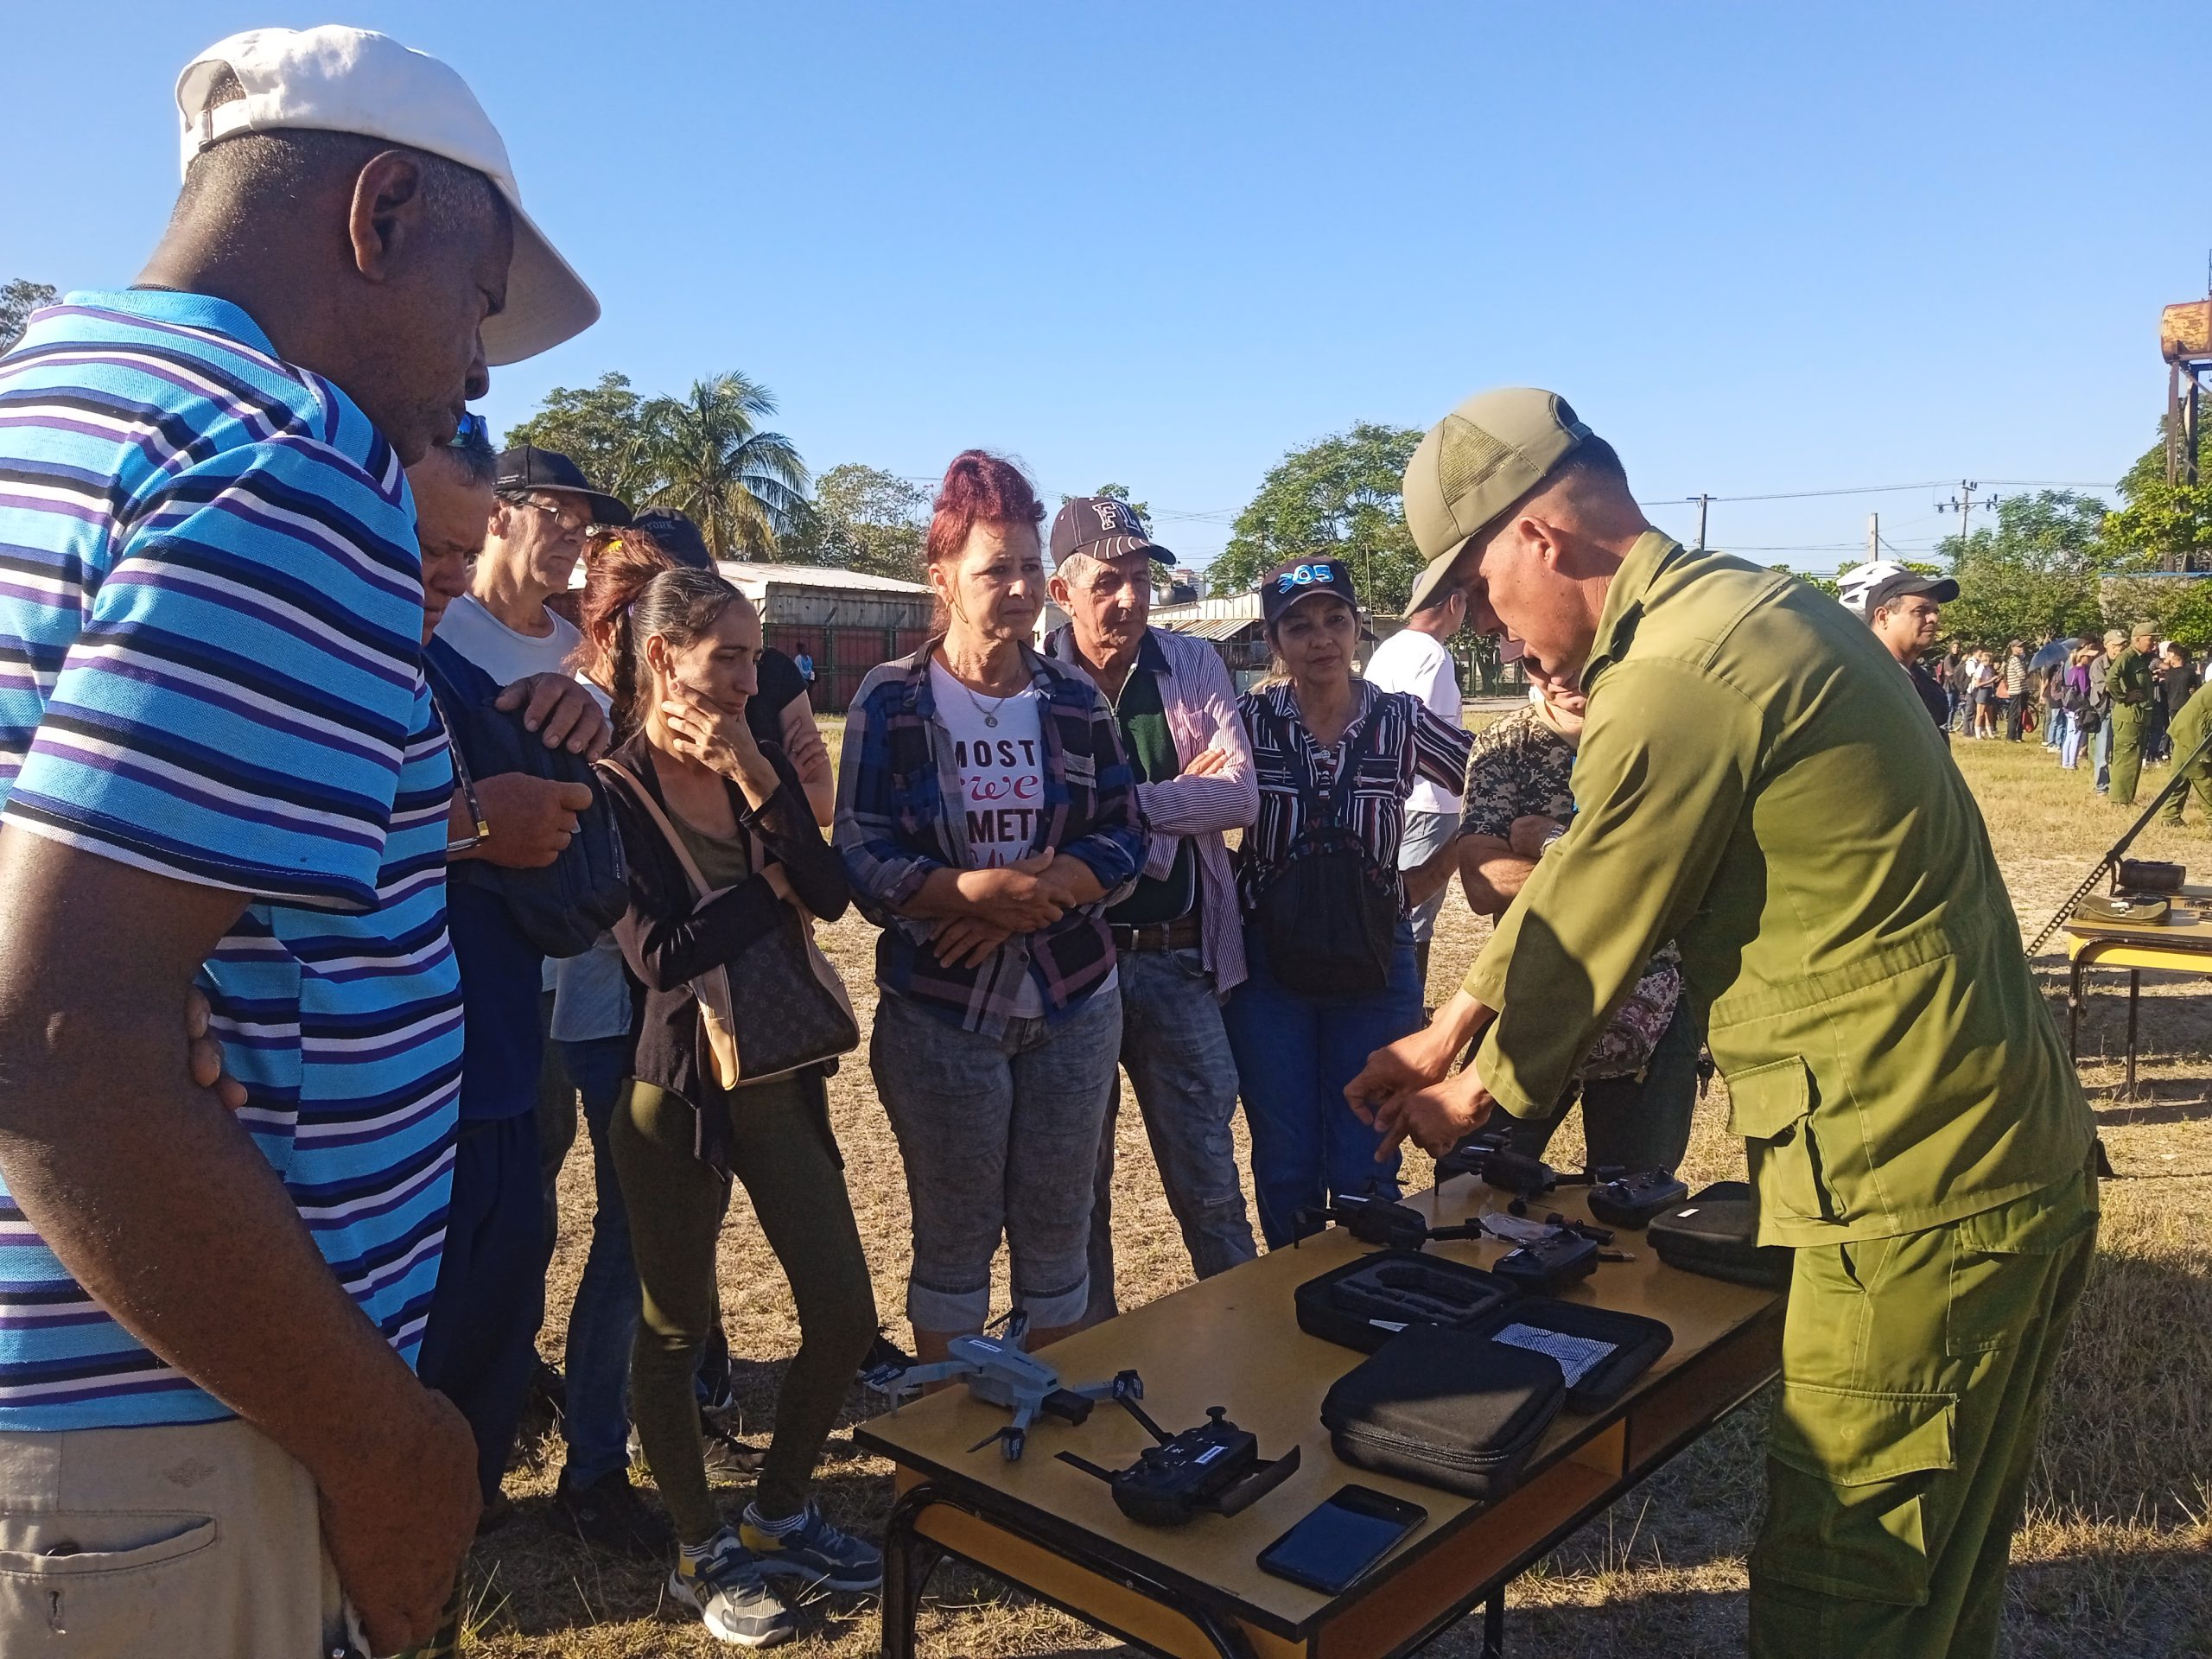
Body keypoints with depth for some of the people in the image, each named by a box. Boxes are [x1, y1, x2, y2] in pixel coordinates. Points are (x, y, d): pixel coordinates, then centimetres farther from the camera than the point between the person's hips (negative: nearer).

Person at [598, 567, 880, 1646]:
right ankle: (701, 1553, 29)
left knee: (845, 1314, 8)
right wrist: (771, 892, -9)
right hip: (677, 1087, -5)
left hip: (782, 1074, 6)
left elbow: (830, 897, -8)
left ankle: (778, 1516, 30)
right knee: (676, 1330, 9)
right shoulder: (615, 788, -11)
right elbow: (661, 955, -19)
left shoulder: (757, 764, 5)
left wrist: (757, 778, -18)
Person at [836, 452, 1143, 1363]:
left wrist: (1032, 894, -17)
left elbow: (1124, 840, 1)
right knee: (952, 1239, 10)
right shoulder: (890, 700, -5)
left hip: (1073, 1005, 3)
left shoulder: (1076, 700, 3)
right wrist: (986, 889, -25)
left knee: (1058, 1234, 13)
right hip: (938, 1014, -2)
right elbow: (863, 859, -10)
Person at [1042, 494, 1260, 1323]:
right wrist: (1178, 800, -15)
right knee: (1077, 1181, 14)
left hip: (1178, 959, 2)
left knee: (1209, 1180, 11)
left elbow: (1240, 797, -8)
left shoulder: (1195, 666, 3)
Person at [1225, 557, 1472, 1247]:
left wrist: (1422, 880, -1)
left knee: (1365, 1170, 6)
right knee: (1285, 1166, 10)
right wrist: (1240, 891, -8)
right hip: (1268, 963, 0)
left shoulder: (1400, 720, -3)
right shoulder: (1249, 719, -4)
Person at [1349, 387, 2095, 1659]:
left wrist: (1474, 1096, 11)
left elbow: (1583, 945, -9)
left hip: (1919, 1206, -10)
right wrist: (1451, 1030, 23)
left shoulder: (1675, 681, -21)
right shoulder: (1749, 607, 12)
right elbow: (1584, 883, 18)